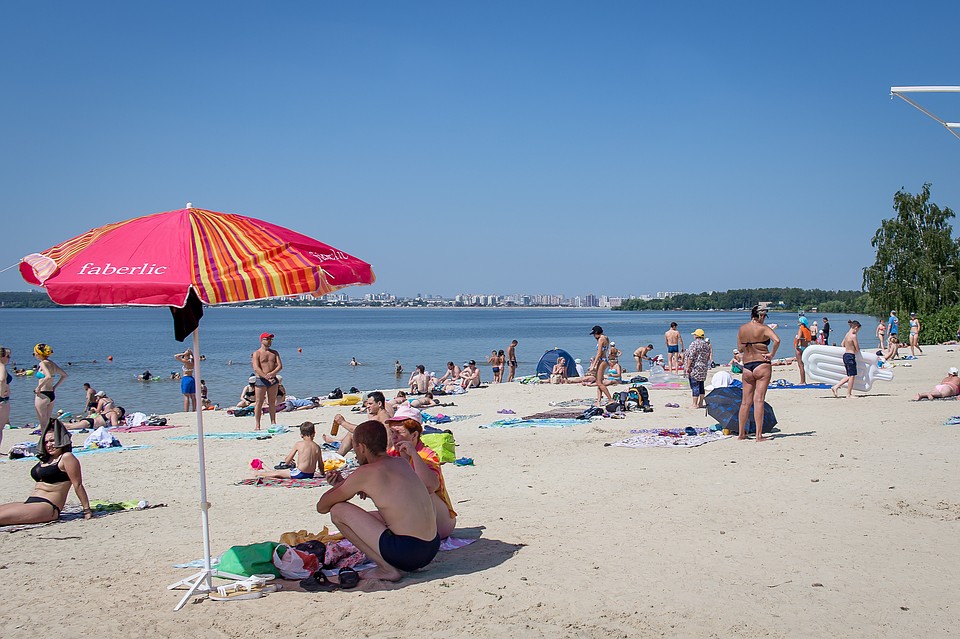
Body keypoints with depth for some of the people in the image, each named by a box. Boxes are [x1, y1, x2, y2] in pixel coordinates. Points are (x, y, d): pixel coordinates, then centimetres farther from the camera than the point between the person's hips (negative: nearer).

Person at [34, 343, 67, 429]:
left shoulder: (43, 363, -13)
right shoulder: (52, 363, 11)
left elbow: (48, 377, -30)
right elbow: (64, 375, 19)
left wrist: (39, 387, -19)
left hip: (43, 395, -8)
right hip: (52, 394, 8)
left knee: (43, 424, -2)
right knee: (47, 422, 14)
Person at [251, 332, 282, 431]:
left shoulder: (274, 353, 13)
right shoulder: (257, 353, -1)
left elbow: (280, 366, 4)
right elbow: (256, 368, -12)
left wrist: (272, 373, -14)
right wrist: (266, 377, -20)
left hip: (273, 379, 4)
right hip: (261, 379, -4)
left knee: (272, 402, 9)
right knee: (259, 402, -3)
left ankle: (273, 422, 16)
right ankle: (257, 425, -1)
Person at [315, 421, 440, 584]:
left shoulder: (366, 473, -7)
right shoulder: (402, 463, 13)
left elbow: (322, 507, 4)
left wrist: (340, 485, 21)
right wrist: (344, 484, 27)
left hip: (406, 551, -8)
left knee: (338, 511, 0)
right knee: (369, 517, 31)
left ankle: (387, 569, -2)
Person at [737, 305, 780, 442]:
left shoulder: (741, 329, 7)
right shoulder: (763, 328, -8)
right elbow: (777, 340, -24)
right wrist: (772, 354, -12)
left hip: (746, 367, 4)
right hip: (762, 365, -4)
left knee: (745, 401, 11)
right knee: (759, 400, -6)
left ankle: (741, 433, 16)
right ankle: (759, 435, -8)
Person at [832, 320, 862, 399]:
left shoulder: (847, 334, 10)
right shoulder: (853, 336, -15)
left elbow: (843, 345, 22)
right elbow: (857, 349, -11)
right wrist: (857, 351, 10)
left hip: (845, 355, 9)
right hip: (851, 356, -9)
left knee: (849, 376, 16)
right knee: (852, 376, 0)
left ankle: (835, 387, 10)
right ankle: (849, 394, 5)